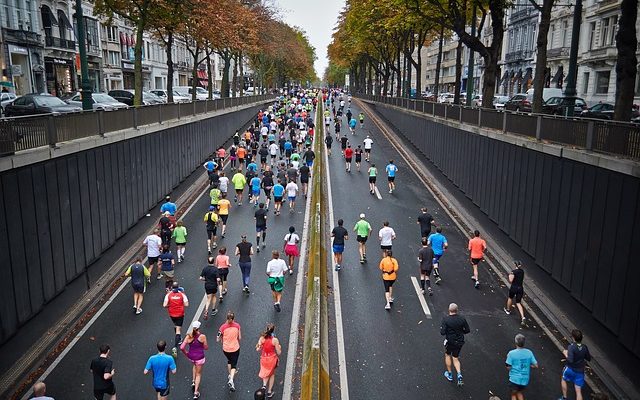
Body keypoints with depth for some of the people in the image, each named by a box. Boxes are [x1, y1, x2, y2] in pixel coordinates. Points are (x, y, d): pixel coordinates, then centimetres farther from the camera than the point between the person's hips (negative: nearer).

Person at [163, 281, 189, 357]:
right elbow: (186, 304, -14)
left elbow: (164, 305, -17)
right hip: (180, 314, -2)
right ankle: (175, 347, -14)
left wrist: (169, 306, 6)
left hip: (172, 314, 2)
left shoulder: (168, 295, -9)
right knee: (178, 329, -1)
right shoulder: (182, 294, -11)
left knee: (176, 325, 30)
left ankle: (179, 339, 47)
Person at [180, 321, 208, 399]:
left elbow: (182, 347, -14)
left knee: (195, 365, 38)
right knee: (198, 374, 15)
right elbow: (206, 348, -8)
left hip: (191, 356, 3)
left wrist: (186, 353, 4)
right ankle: (196, 392, 16)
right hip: (199, 357, -3)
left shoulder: (189, 336, -13)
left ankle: (193, 381, 33)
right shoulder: (202, 336, -19)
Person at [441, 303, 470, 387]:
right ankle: (459, 374, -3)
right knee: (455, 358, 18)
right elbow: (467, 330, -3)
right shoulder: (462, 319, -10)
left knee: (447, 355, 23)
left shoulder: (446, 319, -19)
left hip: (450, 341, -3)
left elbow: (442, 332, -22)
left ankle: (449, 375, 29)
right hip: (460, 341, 3)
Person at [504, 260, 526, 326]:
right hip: (520, 288, 5)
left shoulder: (513, 271, -15)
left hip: (514, 288, -4)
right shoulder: (522, 271, 5)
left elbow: (510, 281, -18)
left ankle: (508, 310, 47)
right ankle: (523, 317, -11)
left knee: (510, 298, 25)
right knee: (518, 303, 7)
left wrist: (510, 275, -2)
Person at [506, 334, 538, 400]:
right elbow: (536, 365, -3)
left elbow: (508, 368, -13)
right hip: (525, 379, 3)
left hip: (514, 379, -3)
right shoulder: (529, 352, -7)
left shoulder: (511, 353, -17)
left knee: (513, 394, 18)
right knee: (520, 393, 26)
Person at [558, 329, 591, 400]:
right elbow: (589, 358, 5)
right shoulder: (584, 347, -8)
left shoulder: (571, 347, -24)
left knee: (564, 380, 28)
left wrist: (565, 354, -14)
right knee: (578, 391, 6)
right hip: (580, 371, 3)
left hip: (570, 369, -3)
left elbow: (570, 360, -31)